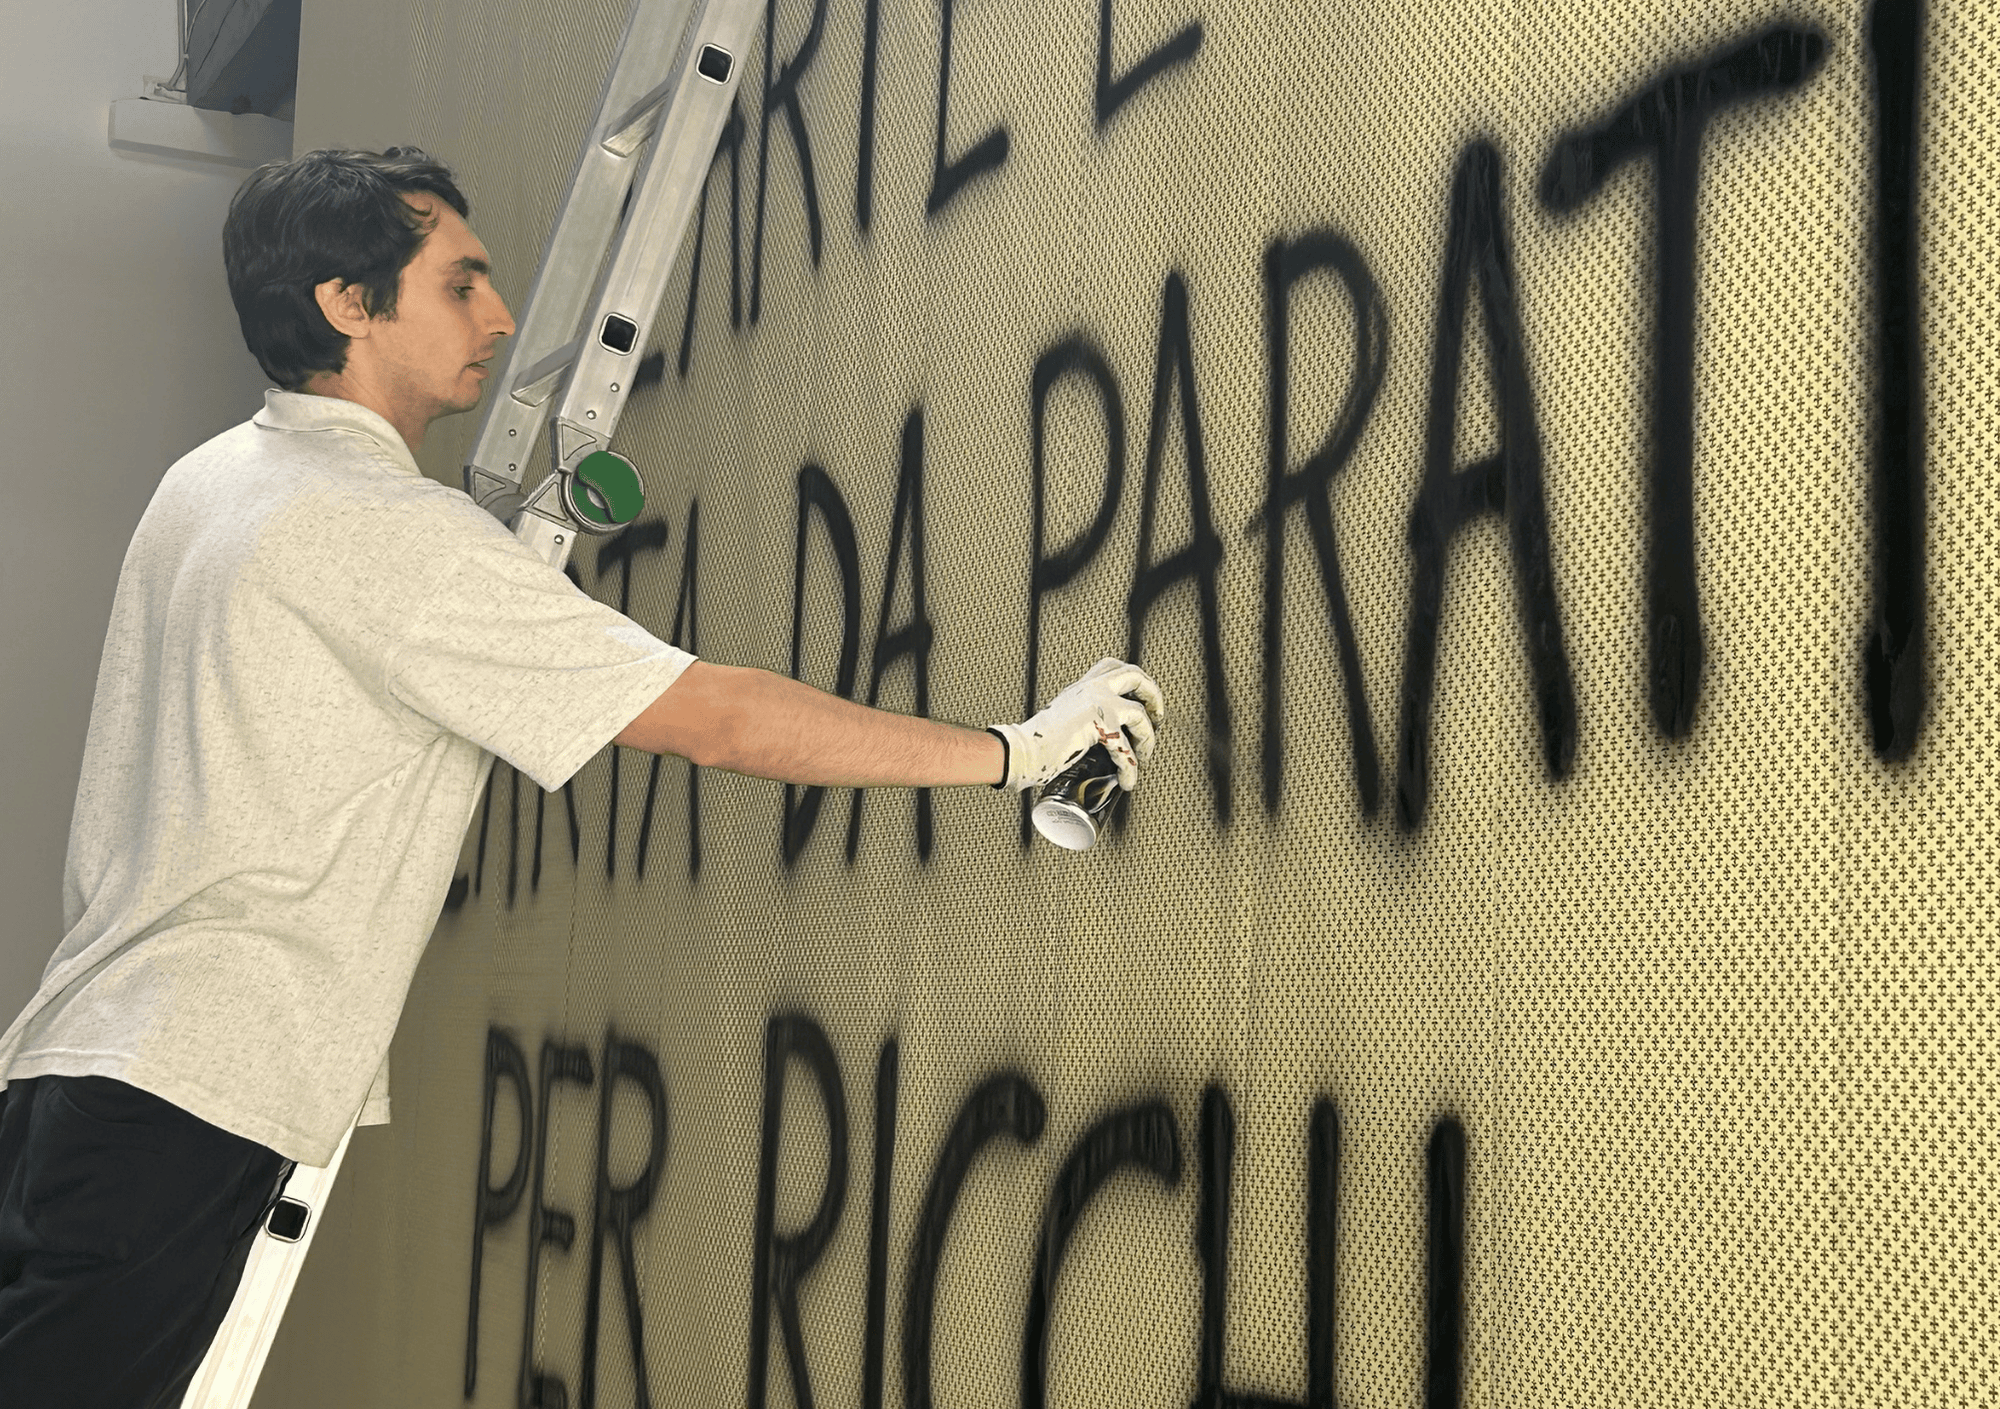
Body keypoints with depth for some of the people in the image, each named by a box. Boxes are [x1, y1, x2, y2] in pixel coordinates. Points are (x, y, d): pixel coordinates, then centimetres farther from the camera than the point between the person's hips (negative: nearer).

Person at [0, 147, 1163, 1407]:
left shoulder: (209, 478, 14)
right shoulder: (387, 529, -15)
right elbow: (718, 719, -18)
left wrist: (529, 542, 20)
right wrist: (1014, 750, -12)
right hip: (192, 1095, -10)